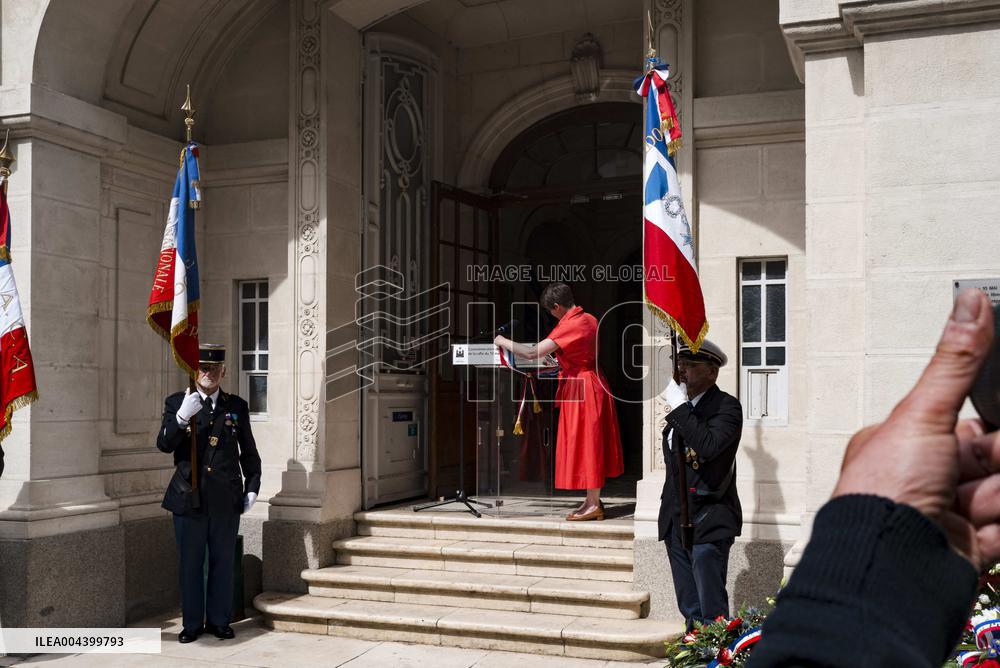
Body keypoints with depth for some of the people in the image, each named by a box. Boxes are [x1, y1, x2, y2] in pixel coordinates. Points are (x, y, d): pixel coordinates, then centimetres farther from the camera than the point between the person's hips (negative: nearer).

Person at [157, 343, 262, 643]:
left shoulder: (237, 406, 7)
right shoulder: (176, 403, 4)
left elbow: (248, 452, 13)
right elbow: (164, 444, -8)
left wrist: (252, 487, 7)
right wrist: (181, 417, -23)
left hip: (227, 499, 1)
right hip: (189, 497, -1)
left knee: (223, 562, 8)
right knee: (190, 563, 6)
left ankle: (219, 621, 20)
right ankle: (192, 624, 19)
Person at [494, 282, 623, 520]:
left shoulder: (567, 326, -19)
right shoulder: (589, 320, 7)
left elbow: (533, 353, -23)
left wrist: (503, 342, -11)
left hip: (579, 389, -9)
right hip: (593, 382, 9)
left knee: (584, 445, -3)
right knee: (593, 444, 13)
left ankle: (593, 505, 1)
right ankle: (593, 499, 19)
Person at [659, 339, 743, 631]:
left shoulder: (726, 406, -8)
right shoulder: (681, 410, 15)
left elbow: (709, 445, -27)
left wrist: (679, 408, -22)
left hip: (708, 522, -7)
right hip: (675, 522, 8)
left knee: (712, 611, -6)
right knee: (689, 609, 14)